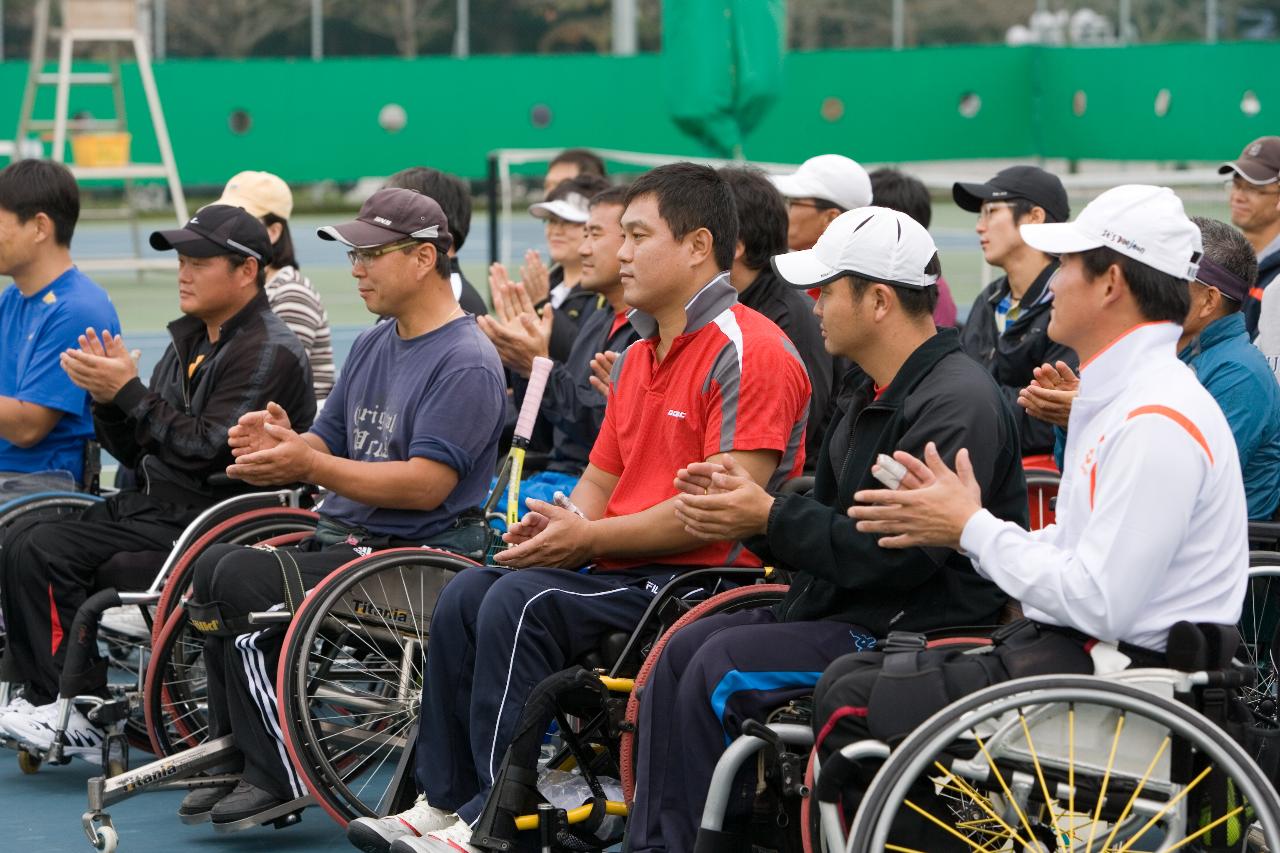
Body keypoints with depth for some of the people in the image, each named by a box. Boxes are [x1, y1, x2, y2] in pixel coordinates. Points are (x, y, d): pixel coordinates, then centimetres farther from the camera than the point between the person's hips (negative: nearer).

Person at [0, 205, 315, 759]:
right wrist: (105, 396, -2)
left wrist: (129, 392, -17)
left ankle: (74, 712, -13)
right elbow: (137, 453, 17)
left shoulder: (269, 353, -11)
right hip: (151, 505, 9)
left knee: (46, 553, -21)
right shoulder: (190, 343, 17)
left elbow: (205, 452, -20)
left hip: (210, 520, -9)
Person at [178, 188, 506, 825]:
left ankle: (279, 774, -16)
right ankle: (233, 755, 1)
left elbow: (425, 485, -22)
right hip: (341, 535, 10)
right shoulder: (372, 345, 16)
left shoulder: (465, 363, -14)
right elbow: (330, 444, 17)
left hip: (414, 553, -9)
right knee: (215, 564, -4)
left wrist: (309, 467, -24)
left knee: (243, 579, -22)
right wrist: (285, 442, -7)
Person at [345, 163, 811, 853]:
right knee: (466, 595, -7)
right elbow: (600, 479, 22)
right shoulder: (638, 355, 20)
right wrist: (558, 525, -3)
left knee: (523, 602, -26)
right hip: (627, 570, 10)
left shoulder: (749, 351, -12)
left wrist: (589, 539, -18)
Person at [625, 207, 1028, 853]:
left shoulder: (958, 404, -18)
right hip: (845, 610, 10)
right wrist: (746, 500, 2)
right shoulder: (878, 397, 16)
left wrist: (770, 518, -18)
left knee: (725, 667, -22)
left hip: (914, 630, -10)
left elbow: (899, 555, -25)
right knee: (683, 650, 0)